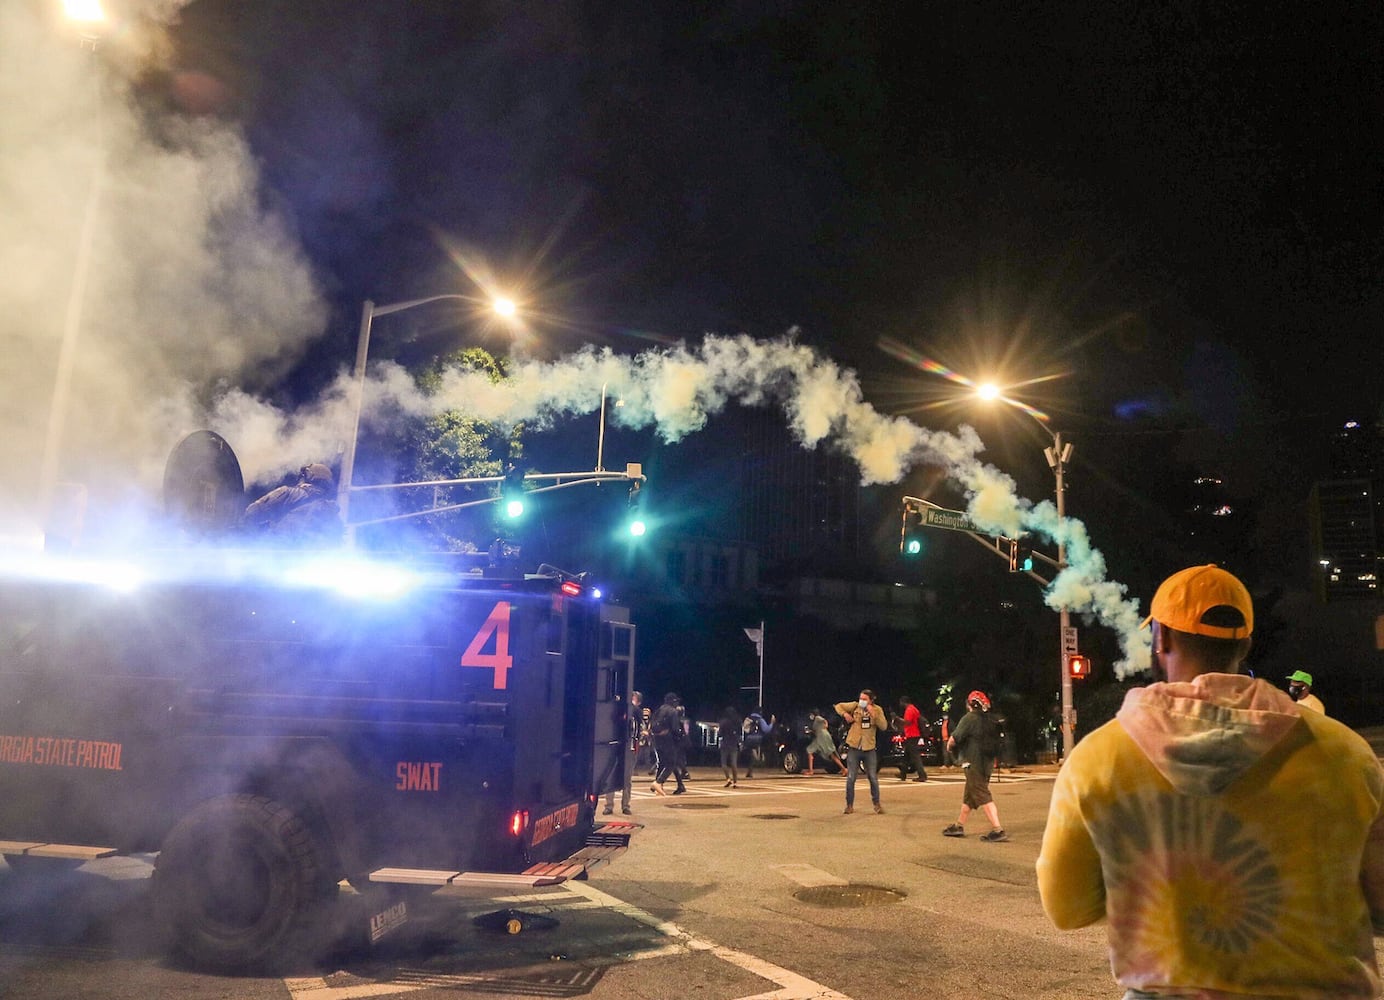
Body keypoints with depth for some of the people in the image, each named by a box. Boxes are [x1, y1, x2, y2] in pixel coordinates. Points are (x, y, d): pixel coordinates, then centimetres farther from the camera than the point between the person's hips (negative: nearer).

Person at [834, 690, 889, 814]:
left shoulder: (877, 710, -2)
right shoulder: (855, 706, -4)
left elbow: (884, 726, -13)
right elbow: (838, 706, 6)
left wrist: (873, 714, -22)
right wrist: (845, 714, -12)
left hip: (869, 749, 0)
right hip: (854, 748, 0)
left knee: (873, 778, 5)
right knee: (850, 778, 3)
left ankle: (877, 804, 21)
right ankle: (849, 805, 15)